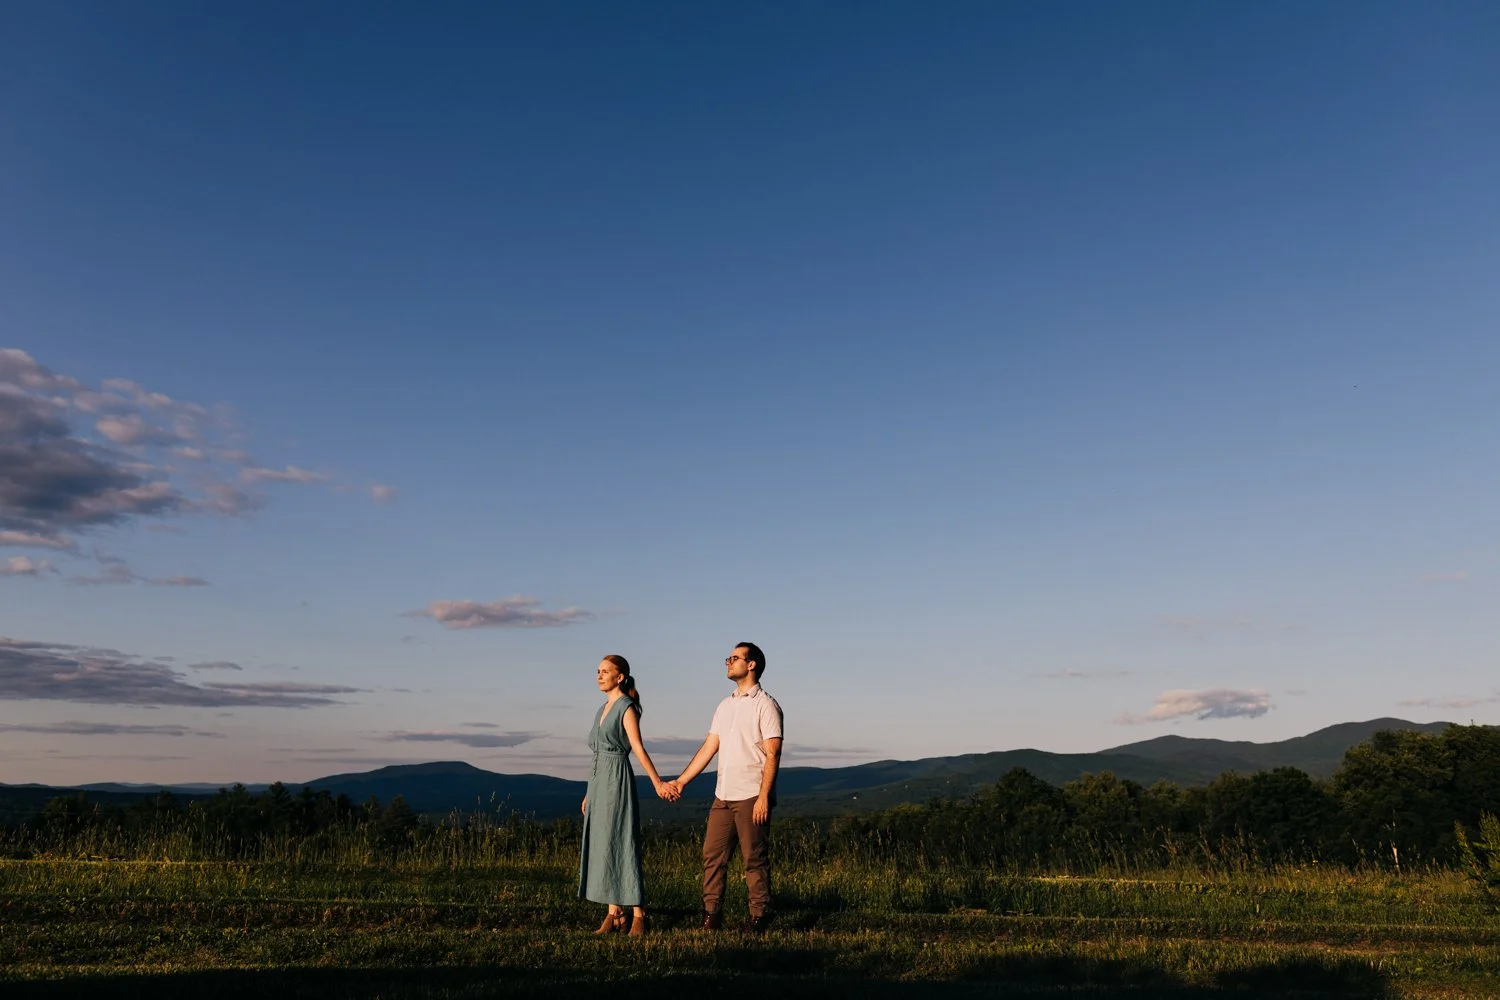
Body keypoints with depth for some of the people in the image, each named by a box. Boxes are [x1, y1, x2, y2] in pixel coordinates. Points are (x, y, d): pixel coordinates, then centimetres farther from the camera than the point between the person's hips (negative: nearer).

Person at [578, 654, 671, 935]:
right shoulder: (603, 709, 16)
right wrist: (590, 793, 20)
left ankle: (638, 916, -3)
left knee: (622, 844, -8)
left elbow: (638, 748, -18)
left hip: (617, 780, -8)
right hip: (599, 780, 8)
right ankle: (614, 914, 10)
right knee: (602, 846, 6)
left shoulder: (627, 708, -8)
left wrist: (657, 781, -30)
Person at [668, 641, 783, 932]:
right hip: (723, 796, 7)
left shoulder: (765, 705, -6)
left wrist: (763, 796, -19)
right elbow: (708, 748, 16)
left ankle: (759, 918, 9)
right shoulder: (724, 706, 16)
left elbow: (772, 755, -11)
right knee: (712, 855, 6)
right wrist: (681, 781, 11)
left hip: (751, 797, -7)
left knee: (755, 860, 0)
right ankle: (711, 916, 14)